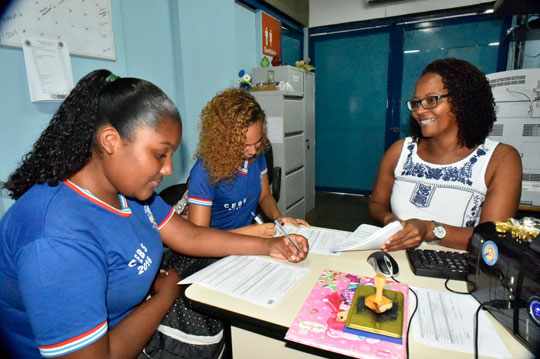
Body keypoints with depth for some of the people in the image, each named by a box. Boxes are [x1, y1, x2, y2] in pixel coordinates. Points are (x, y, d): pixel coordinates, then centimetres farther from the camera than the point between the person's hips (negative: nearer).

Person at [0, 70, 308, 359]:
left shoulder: (130, 188, -5)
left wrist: (268, 246, -7)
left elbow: (190, 237, -2)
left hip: (133, 318, 7)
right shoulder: (58, 238, -34)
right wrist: (167, 295, -16)